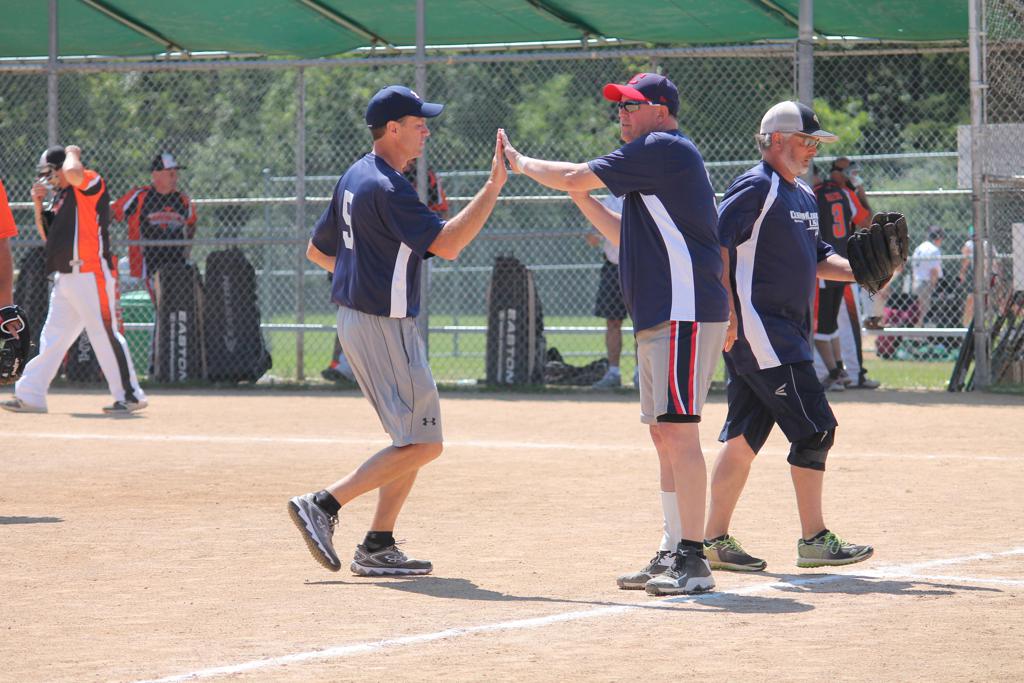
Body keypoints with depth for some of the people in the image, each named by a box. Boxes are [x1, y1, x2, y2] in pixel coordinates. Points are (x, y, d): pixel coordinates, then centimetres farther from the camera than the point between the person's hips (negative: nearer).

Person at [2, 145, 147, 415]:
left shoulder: (91, 183, -7)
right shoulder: (61, 196, 19)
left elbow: (72, 172, -30)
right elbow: (49, 237, 22)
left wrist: (73, 152, -8)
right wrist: (39, 206, 10)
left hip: (91, 274, -10)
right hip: (65, 278, 10)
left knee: (105, 335, -9)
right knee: (52, 338, 11)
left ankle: (130, 395, -5)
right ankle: (30, 396, 15)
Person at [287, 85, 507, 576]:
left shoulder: (354, 177, 12)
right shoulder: (386, 189, -19)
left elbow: (317, 250, 20)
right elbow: (446, 244, -25)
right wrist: (494, 186, -25)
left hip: (353, 319, 10)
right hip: (385, 327, -10)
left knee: (414, 442, 14)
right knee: (422, 446, -7)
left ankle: (377, 548, 10)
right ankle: (323, 505, -11)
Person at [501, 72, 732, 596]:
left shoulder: (662, 149, -9)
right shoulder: (657, 162, 22)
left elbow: (574, 177, -9)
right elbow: (629, 238, 27)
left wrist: (520, 163, 6)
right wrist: (582, 198, 20)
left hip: (684, 315, -11)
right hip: (658, 318, 11)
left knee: (678, 430, -14)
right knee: (664, 435, 12)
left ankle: (694, 561, -16)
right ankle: (673, 554, 17)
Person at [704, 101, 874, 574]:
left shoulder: (804, 196, 19)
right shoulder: (755, 188, -10)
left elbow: (815, 258, 23)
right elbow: (715, 247, -17)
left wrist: (856, 270, 5)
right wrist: (727, 316, -22)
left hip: (786, 333, 10)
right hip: (758, 331, -10)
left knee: (744, 436, 10)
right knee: (813, 428, -10)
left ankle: (715, 540, 13)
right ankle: (814, 541, -7)